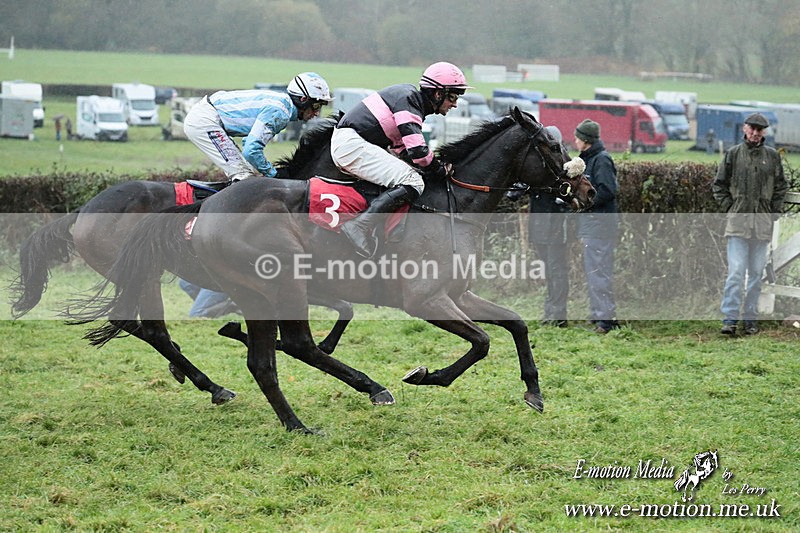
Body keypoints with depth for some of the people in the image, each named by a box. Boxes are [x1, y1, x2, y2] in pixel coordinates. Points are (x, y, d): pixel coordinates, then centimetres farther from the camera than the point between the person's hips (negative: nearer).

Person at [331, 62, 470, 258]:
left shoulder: (412, 97, 19)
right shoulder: (408, 99, -12)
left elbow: (401, 147, 21)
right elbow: (417, 150, -21)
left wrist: (436, 166, 11)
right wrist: (439, 170, -4)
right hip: (352, 144, -11)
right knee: (413, 183, -19)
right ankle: (361, 226, -26)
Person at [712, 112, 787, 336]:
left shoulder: (772, 156, 7)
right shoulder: (733, 154, 3)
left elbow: (781, 186, 15)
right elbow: (719, 185, 9)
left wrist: (774, 213, 5)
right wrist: (729, 208, 0)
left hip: (763, 225, 2)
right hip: (738, 223, -2)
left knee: (756, 273, 7)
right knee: (736, 271, -10)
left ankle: (751, 318, 14)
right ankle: (729, 319, -11)